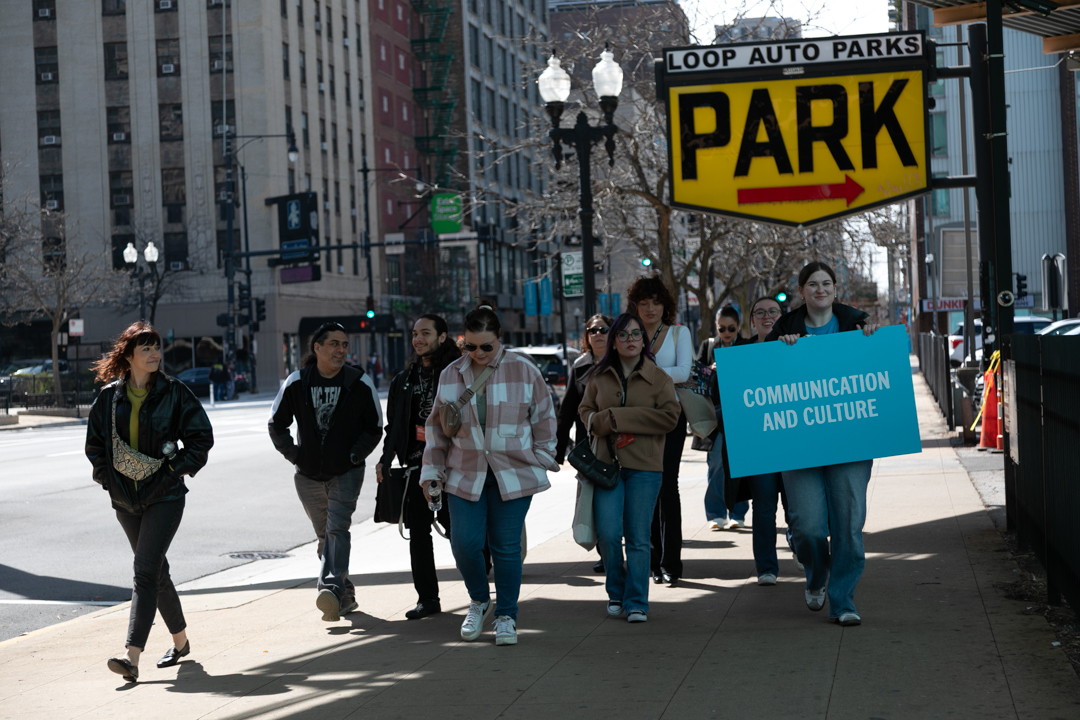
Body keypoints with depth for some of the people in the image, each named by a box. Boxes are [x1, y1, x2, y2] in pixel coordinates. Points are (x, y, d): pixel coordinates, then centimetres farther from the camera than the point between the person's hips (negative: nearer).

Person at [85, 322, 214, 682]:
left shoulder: (174, 392, -4)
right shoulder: (109, 397, 3)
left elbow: (202, 436, 0)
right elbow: (95, 442, 14)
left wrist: (175, 468, -6)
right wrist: (107, 476, 3)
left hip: (164, 494, -4)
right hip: (125, 497, 4)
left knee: (146, 569, -14)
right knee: (156, 570, 15)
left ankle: (132, 655, -20)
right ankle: (180, 639, 32)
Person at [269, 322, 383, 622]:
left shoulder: (360, 383, -3)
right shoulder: (296, 383, 0)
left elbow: (374, 428, 6)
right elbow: (277, 424, 11)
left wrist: (355, 455, -6)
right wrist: (293, 453, 0)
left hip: (346, 472, -3)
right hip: (308, 473, 3)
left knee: (337, 529, -19)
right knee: (325, 535, 11)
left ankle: (331, 587, -32)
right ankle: (345, 594, 22)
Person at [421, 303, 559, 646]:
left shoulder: (523, 370, -2)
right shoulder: (451, 374, 6)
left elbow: (544, 417, 7)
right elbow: (437, 427, 13)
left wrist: (542, 461, 3)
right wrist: (432, 471, 10)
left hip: (513, 473, -2)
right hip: (465, 473, 2)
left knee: (507, 546, 0)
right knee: (464, 542, -7)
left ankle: (506, 615, 16)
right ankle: (479, 601, 20)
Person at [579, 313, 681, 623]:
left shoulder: (658, 378, 3)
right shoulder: (600, 377, 11)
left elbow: (669, 415, -9)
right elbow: (585, 410, 19)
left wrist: (619, 417, -12)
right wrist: (604, 423, -5)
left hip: (644, 468, -2)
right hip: (607, 463, 2)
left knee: (638, 537, -2)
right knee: (608, 534, -6)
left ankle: (636, 602, 6)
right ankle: (616, 592, 17)